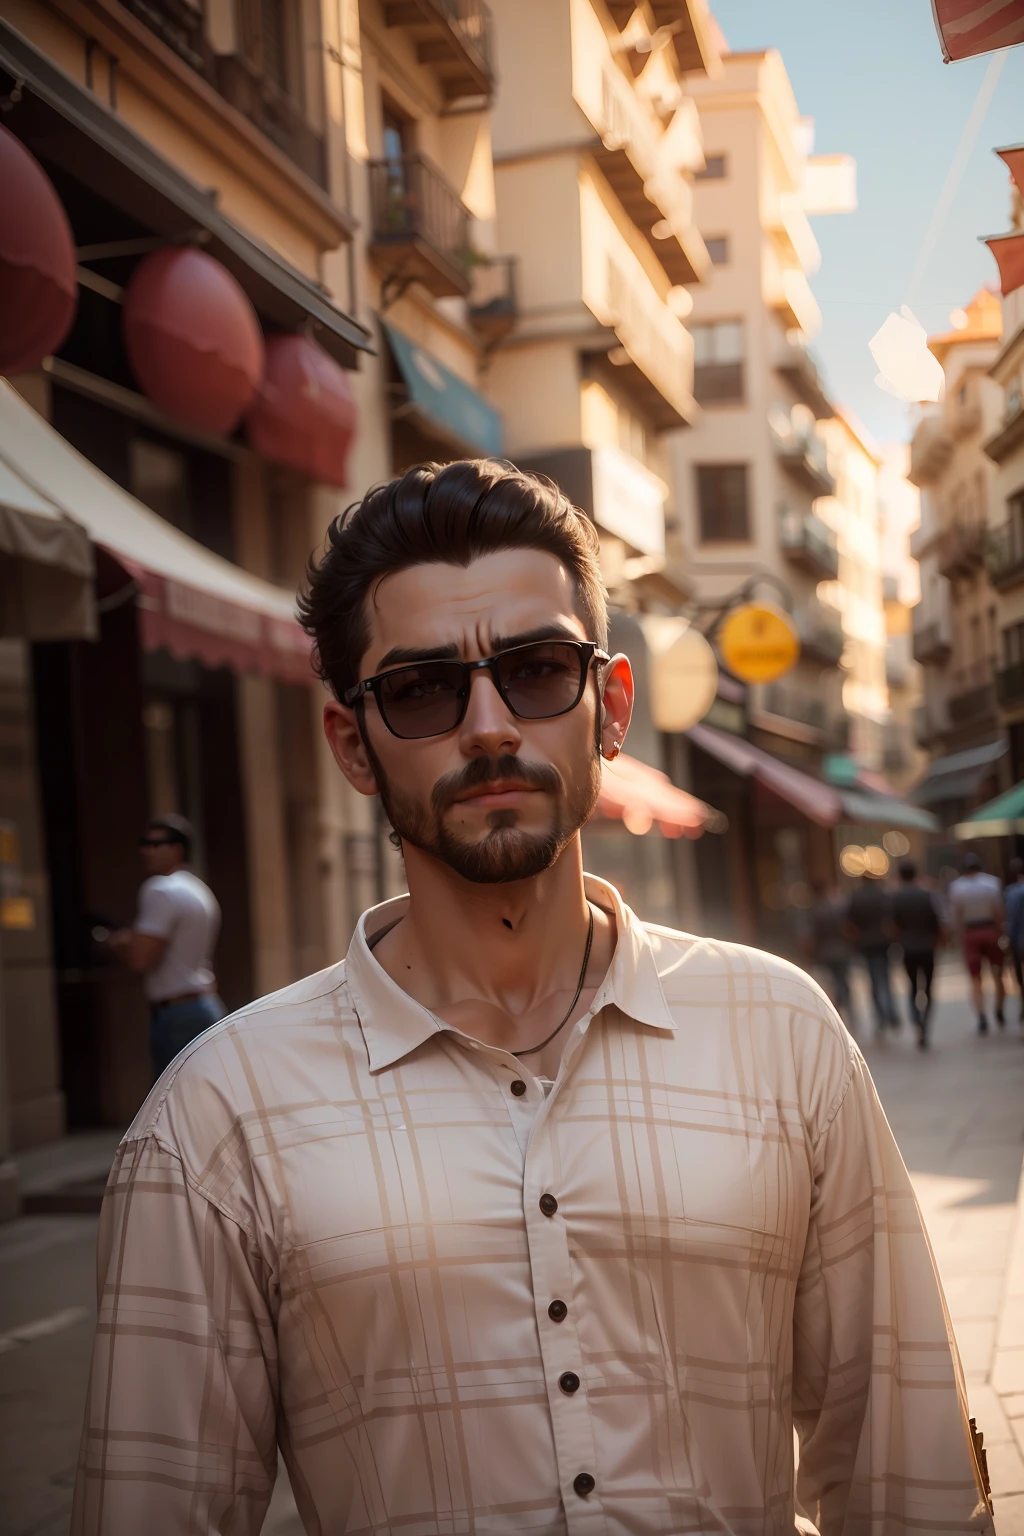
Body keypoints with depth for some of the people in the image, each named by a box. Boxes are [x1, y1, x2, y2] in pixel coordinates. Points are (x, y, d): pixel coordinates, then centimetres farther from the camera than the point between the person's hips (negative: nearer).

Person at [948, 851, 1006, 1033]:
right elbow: (999, 911, -8)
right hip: (991, 931, 0)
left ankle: (982, 1018, -7)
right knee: (997, 975, 16)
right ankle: (999, 1013, 21)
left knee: (976, 979, 5)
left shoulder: (956, 887, -3)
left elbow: (957, 917, -4)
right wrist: (1000, 933, 1)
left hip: (970, 934, 0)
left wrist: (962, 939, 2)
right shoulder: (991, 882, -4)